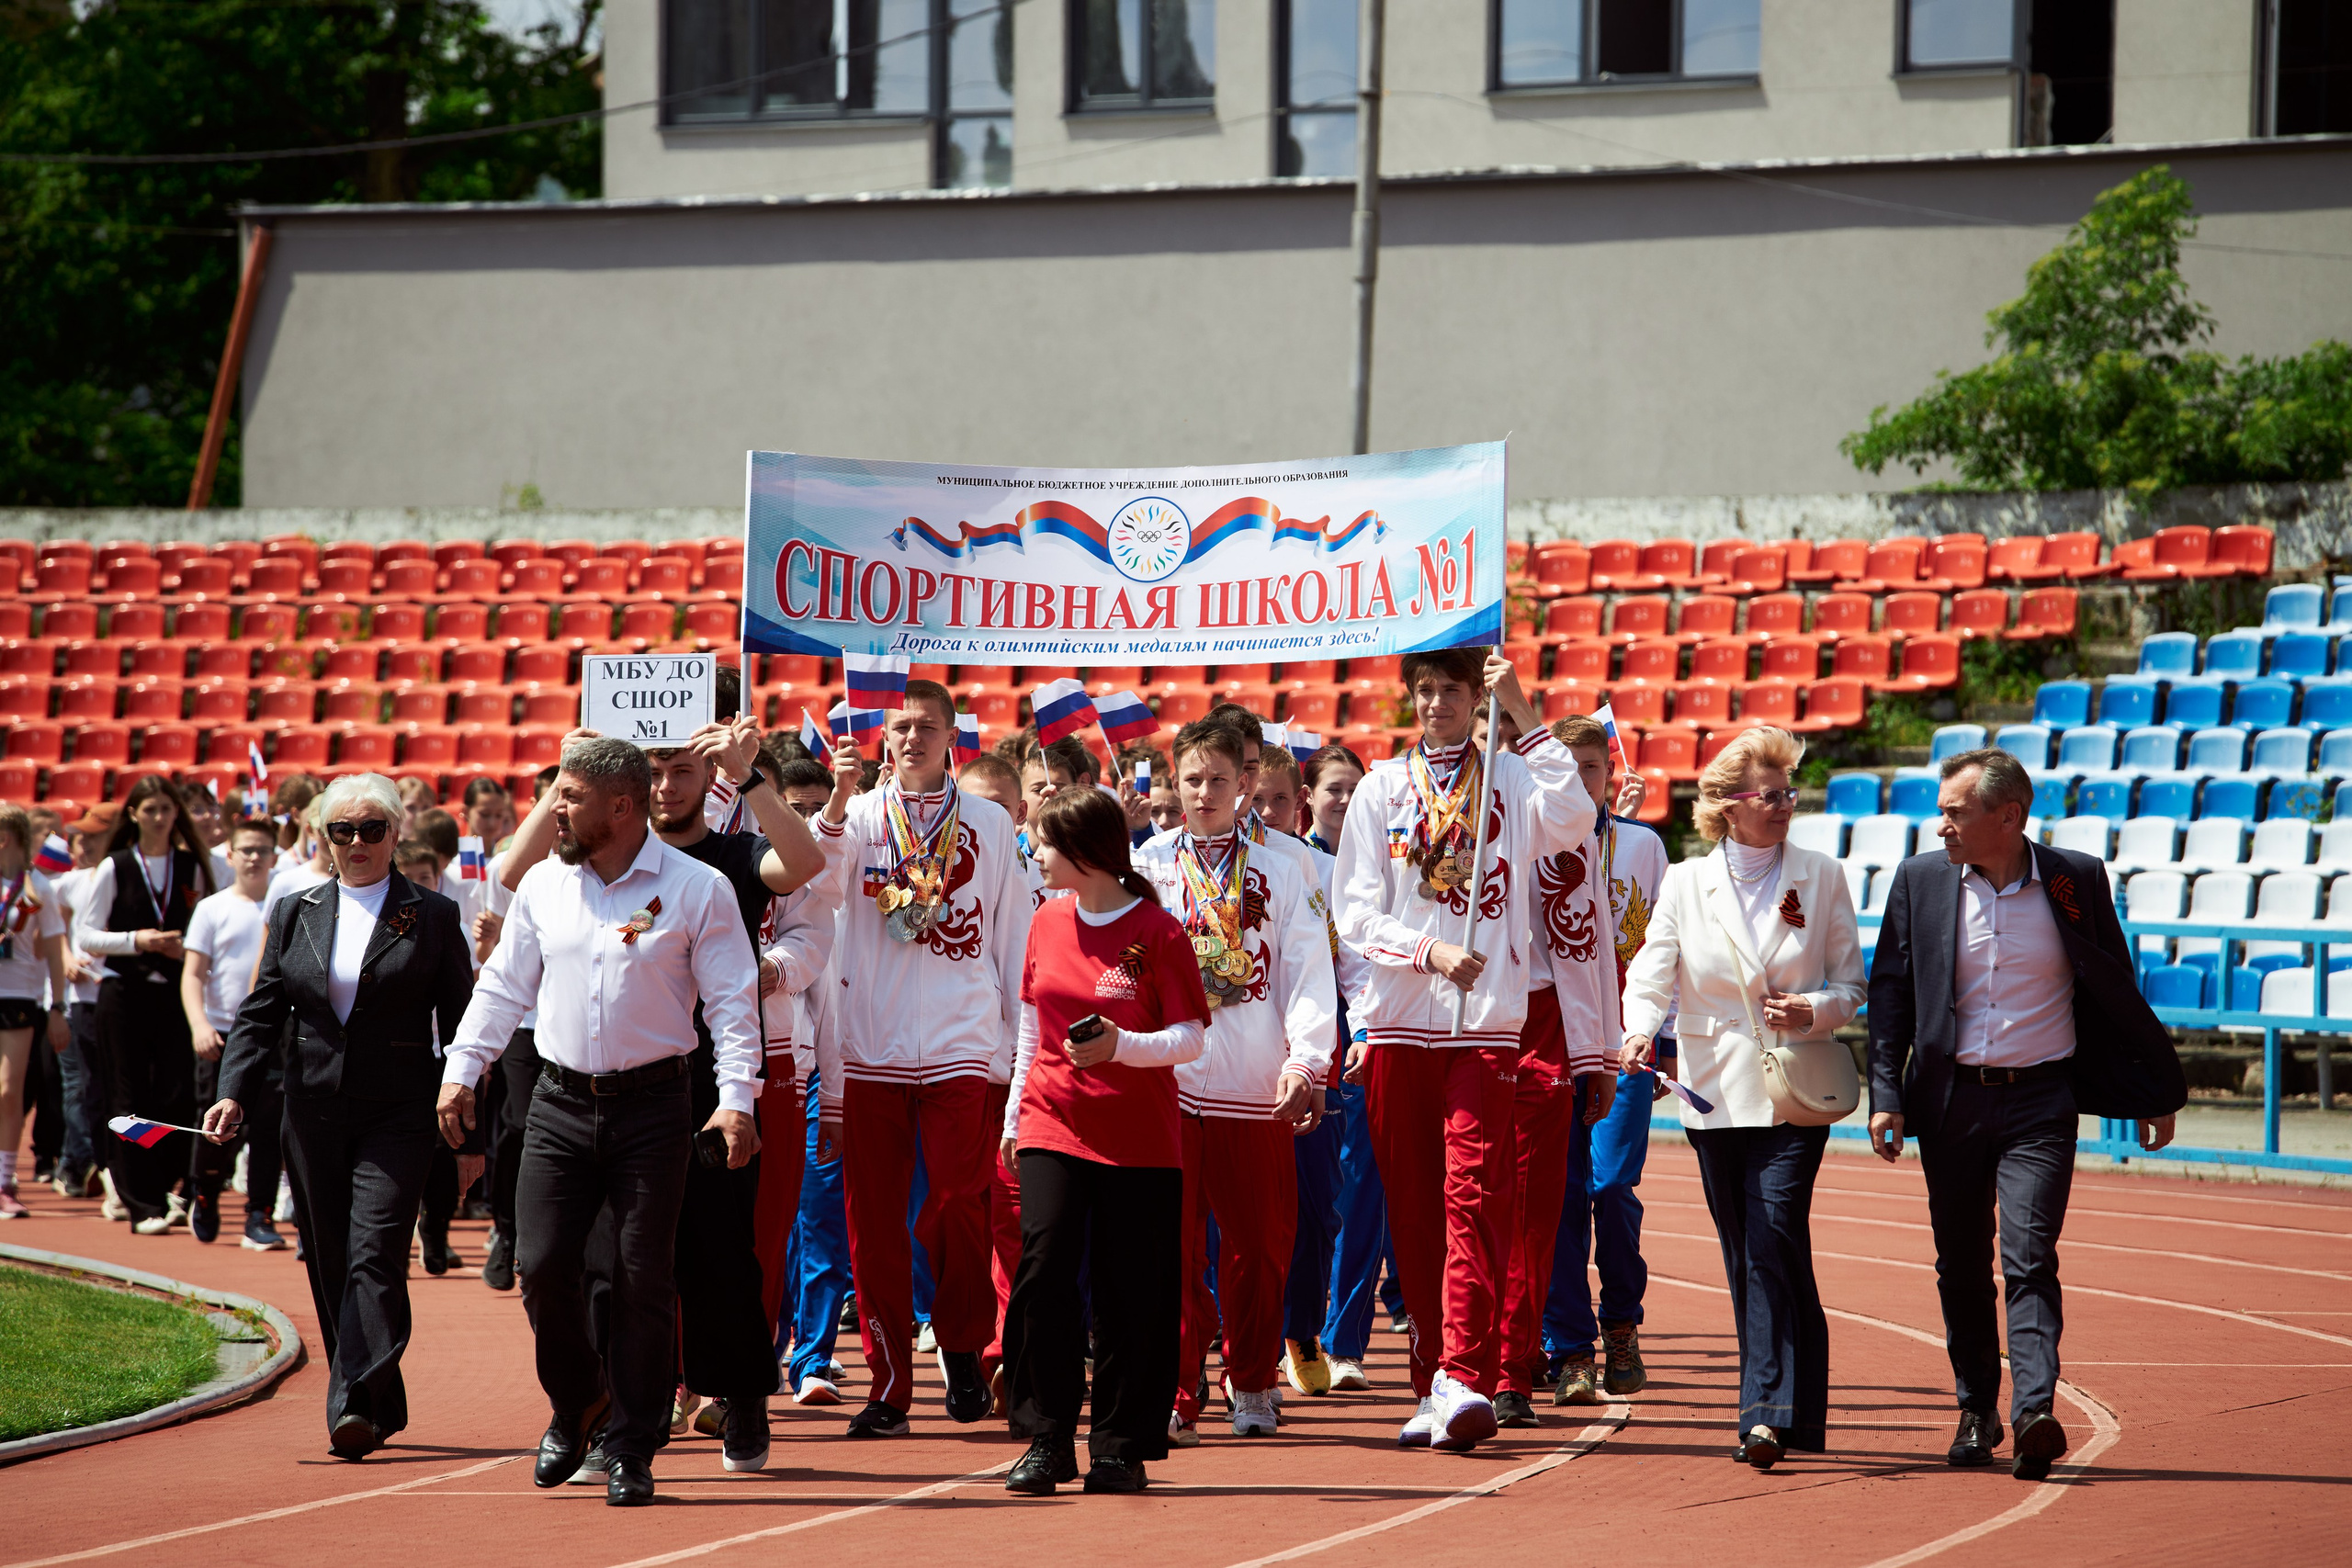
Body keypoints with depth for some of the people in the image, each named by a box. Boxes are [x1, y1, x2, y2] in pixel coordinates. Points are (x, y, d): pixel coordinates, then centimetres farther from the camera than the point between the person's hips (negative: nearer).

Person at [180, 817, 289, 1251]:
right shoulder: (213, 909, 4)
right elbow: (193, 974, -1)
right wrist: (199, 1024, -15)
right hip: (223, 1034, -1)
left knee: (267, 1130, -5)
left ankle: (259, 1219, -1)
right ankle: (205, 1202, 27)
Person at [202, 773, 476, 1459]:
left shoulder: (432, 917, 3)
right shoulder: (294, 914, 11)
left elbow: (461, 1020, 3)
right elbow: (261, 1012, 9)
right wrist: (236, 1092, -6)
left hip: (395, 1117, -4)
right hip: (314, 1113, 4)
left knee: (374, 1256, -15)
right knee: (329, 1266, 7)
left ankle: (354, 1407, -23)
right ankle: (384, 1408, 19)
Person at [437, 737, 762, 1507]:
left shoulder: (697, 891, -4)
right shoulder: (543, 884, 8)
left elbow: (732, 1003, -5)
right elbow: (503, 987, 15)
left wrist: (736, 1099, -14)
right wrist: (461, 1071, 7)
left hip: (653, 1106, -3)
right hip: (560, 1103, 4)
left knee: (642, 1279, -2)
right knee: (541, 1266, -3)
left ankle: (630, 1450, 7)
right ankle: (576, 1405, 23)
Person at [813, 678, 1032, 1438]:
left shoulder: (989, 824, 9)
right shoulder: (858, 816, 8)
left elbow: (1014, 934, 12)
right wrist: (835, 805, -26)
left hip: (960, 1047, -1)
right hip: (870, 1050, 1)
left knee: (959, 1204, -8)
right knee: (873, 1218, 1)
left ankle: (963, 1349, 14)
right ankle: (888, 1381, 7)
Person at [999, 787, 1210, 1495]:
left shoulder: (1157, 932, -7)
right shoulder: (1048, 923, 9)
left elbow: (1191, 1038, -8)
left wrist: (1120, 1047, -24)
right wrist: (1014, 1115, 17)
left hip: (1138, 1136, -4)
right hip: (1053, 1124, 4)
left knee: (1129, 1291, -1)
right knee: (1043, 1266, -11)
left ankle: (1121, 1447, 10)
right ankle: (1046, 1442, -4)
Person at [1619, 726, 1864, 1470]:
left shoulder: (1821, 878, 5)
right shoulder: (1685, 883, 6)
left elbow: (1850, 981, 8)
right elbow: (1653, 971, -4)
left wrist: (1815, 1011, -13)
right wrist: (1640, 1032, -23)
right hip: (1715, 1094, 2)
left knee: (1775, 1236, -16)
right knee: (1744, 1254, 5)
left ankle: (1771, 1413, -20)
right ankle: (1778, 1406, 16)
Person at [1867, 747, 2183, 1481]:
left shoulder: (2075, 880, -2)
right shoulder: (1920, 881, 1)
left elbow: (2116, 994, 7)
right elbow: (1890, 994, 6)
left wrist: (2155, 1092, 12)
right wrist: (1886, 1095, -3)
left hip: (2040, 1101, -2)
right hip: (1950, 1100, 3)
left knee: (2029, 1260, -14)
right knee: (1961, 1268, 9)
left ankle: (2033, 1417, -22)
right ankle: (1977, 1412, 24)